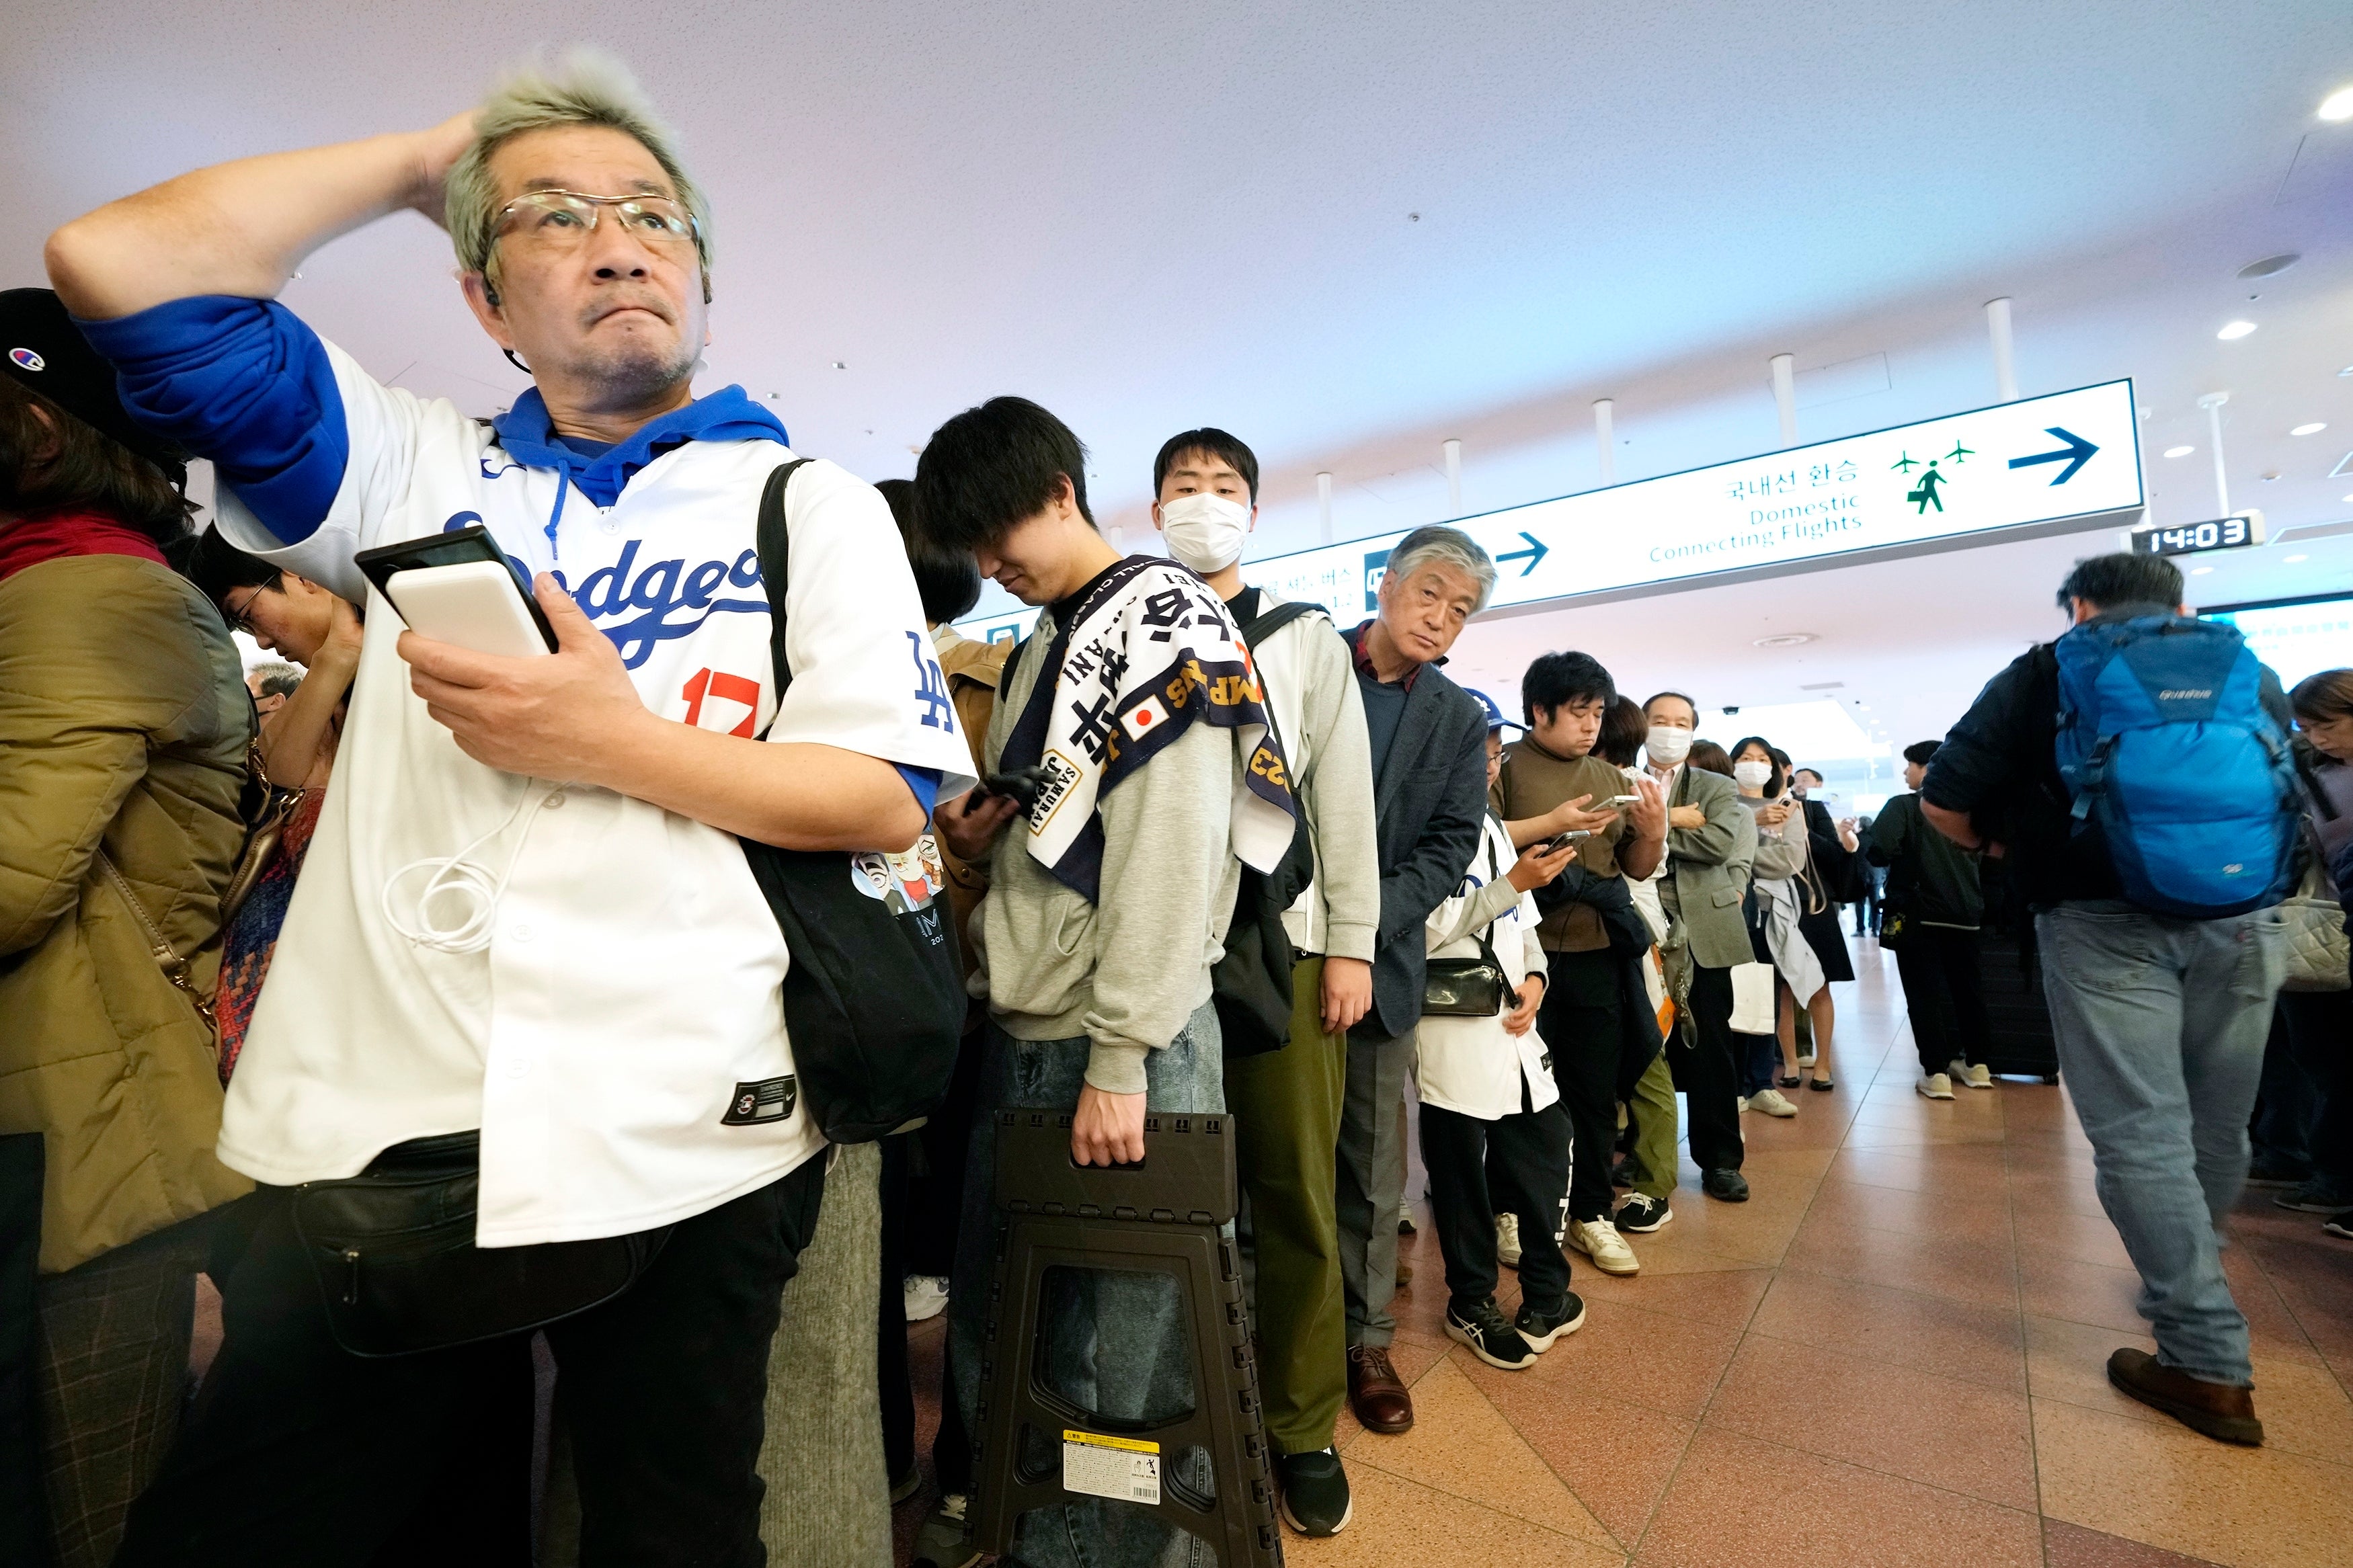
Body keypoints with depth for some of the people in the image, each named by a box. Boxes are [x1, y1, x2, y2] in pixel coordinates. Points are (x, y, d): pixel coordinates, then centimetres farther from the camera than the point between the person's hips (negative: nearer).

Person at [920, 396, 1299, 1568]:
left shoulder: (1161, 611, -6)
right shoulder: (1042, 646, 18)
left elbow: (1170, 846, -15)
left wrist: (1120, 1058, -17)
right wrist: (983, 832, 4)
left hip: (1123, 1048, -8)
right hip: (1018, 1034, 8)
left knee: (1123, 1347, 6)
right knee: (989, 1318, 18)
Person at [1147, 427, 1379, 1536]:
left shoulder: (1310, 642, 14)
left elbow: (1344, 792, 6)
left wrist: (1351, 942, -2)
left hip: (1282, 937, 0)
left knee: (1294, 1187, 4)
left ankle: (1302, 1426, 23)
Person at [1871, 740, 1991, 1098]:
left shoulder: (1903, 806, -9)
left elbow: (1880, 852, -20)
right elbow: (1979, 854, 17)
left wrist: (1901, 859, 1)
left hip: (1919, 912, -5)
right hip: (1966, 911, 6)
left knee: (1925, 991, -1)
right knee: (1968, 986, 16)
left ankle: (1936, 1073, -1)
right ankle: (1976, 1064, 25)